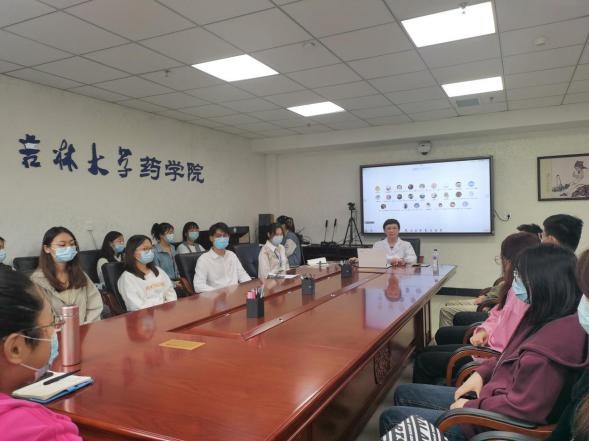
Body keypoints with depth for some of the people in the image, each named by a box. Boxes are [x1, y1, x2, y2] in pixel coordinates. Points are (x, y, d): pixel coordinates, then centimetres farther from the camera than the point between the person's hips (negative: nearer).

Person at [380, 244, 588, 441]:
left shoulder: (554, 342, -30)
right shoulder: (545, 317, 2)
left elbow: (523, 407, -29)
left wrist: (472, 406, -15)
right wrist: (482, 373, 4)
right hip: (491, 397, 10)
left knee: (391, 418, -4)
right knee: (403, 394, 16)